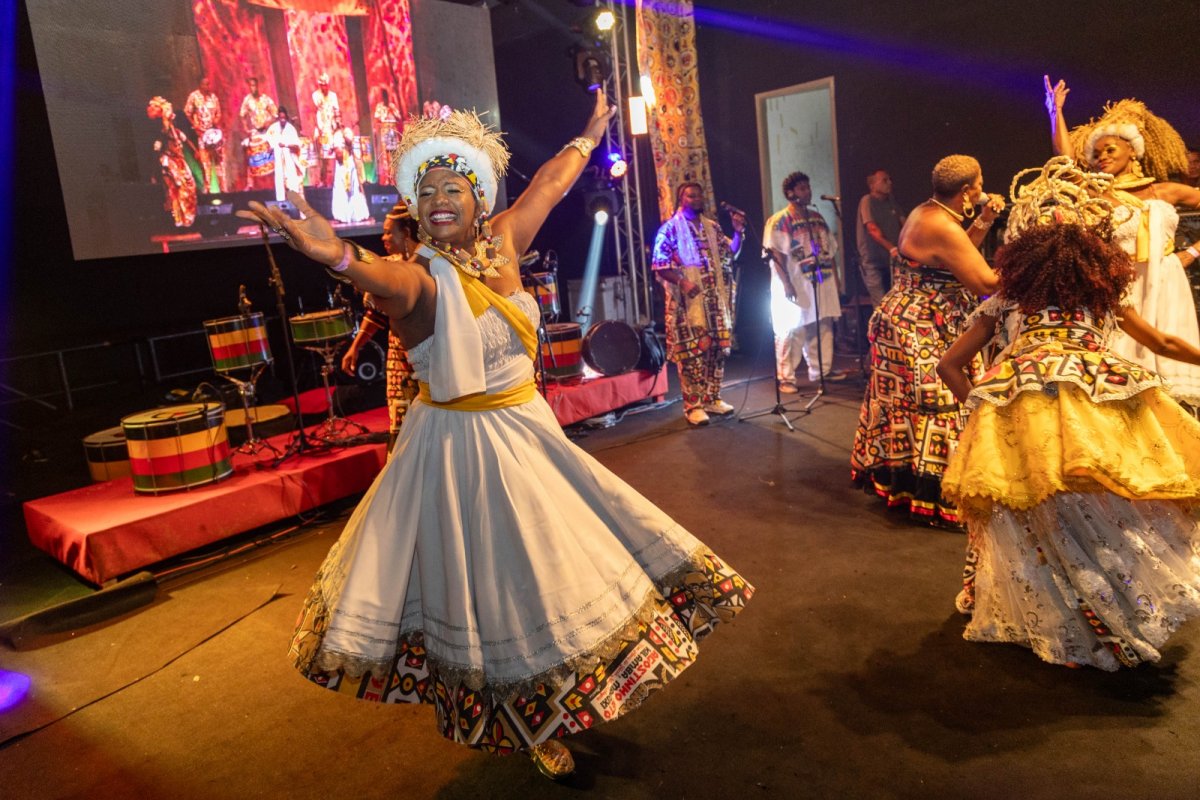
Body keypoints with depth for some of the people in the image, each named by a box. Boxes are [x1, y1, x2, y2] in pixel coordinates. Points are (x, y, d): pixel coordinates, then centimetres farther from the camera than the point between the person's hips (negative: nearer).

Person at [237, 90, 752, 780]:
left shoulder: (501, 242, -2)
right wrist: (341, 256, -67)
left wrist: (592, 132, 28)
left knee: (555, 563, 20)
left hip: (528, 430, 7)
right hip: (461, 447, -6)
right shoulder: (423, 275, -20)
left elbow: (551, 184, 14)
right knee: (492, 581, 8)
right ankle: (535, 730, 30)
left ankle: (565, 699, 45)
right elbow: (394, 284, -45)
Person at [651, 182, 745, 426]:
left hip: (715, 299, 6)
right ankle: (693, 406, -1)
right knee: (692, 352, -6)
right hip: (688, 300, -6)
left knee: (717, 350, 9)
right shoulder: (670, 229, -3)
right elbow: (659, 265, -9)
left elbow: (730, 254, 15)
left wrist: (738, 233, -1)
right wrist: (682, 282, -21)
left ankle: (712, 399, 20)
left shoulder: (712, 227, 14)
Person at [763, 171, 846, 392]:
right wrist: (786, 284, -21)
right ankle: (785, 378, 1)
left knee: (823, 328, 12)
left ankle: (822, 370, 25)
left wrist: (834, 276, 12)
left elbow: (829, 249, 18)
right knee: (791, 331, -5)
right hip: (796, 286, -7)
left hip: (821, 283, 7)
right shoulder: (780, 220, -7)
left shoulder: (817, 218, 15)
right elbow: (777, 254, -14)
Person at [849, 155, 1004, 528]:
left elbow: (959, 256, 18)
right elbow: (986, 283, -22)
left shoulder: (927, 212, 9)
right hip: (922, 334, -11)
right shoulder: (943, 228, -22)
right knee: (931, 409, -4)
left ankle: (900, 482, 27)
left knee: (908, 405, 16)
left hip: (908, 326, 11)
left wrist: (983, 222, 10)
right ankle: (932, 499, 5)